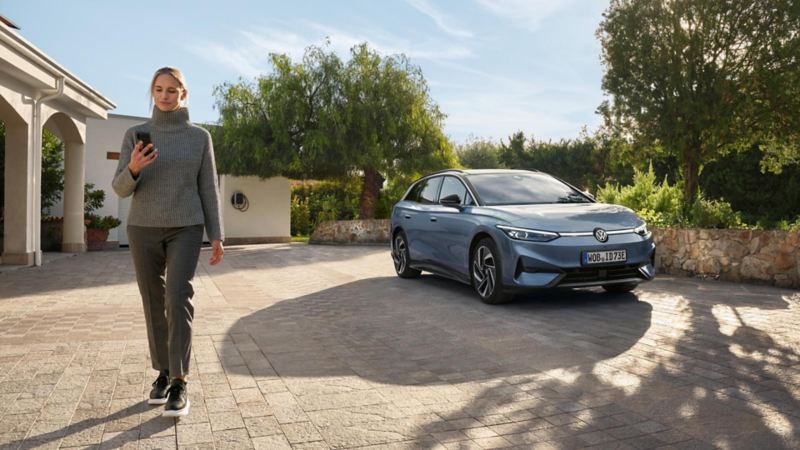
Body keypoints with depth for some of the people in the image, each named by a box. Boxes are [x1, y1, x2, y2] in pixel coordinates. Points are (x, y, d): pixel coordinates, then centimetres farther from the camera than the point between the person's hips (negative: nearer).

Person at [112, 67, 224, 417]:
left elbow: (208, 188, 2)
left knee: (178, 300, -15)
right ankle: (163, 372, 22)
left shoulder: (199, 137, 3)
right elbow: (121, 188, -1)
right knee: (154, 303, 6)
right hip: (143, 229, 2)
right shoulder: (135, 135, 4)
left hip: (184, 229, -2)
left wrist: (216, 236, -4)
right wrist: (133, 168, -25)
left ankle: (179, 384, -8)